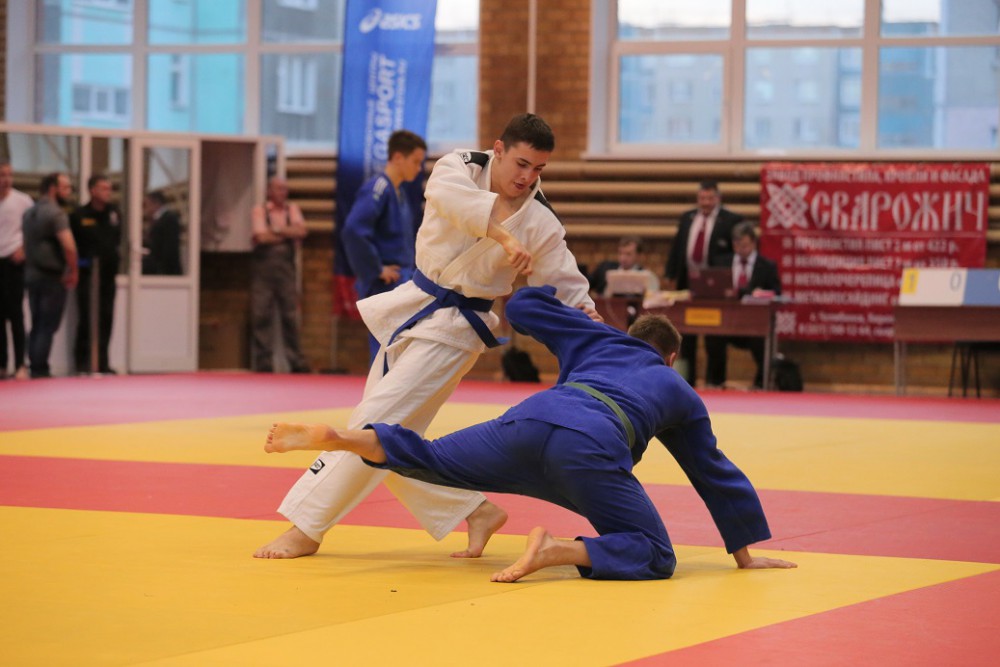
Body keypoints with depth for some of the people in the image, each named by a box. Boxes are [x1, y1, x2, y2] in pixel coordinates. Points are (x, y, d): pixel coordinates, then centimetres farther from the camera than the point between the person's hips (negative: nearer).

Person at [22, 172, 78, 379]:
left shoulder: (29, 212, 13)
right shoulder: (56, 213, -14)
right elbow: (68, 246, -24)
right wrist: (73, 271, -12)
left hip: (31, 274, 8)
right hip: (51, 276, -8)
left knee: (37, 325, 14)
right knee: (48, 326, -4)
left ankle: (35, 368, 14)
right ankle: (41, 370, -5)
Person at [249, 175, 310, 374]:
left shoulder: (292, 209, 13)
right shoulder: (260, 210, 3)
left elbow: (302, 230, -2)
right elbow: (261, 236, -11)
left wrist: (277, 230, -7)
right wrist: (289, 235, -1)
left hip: (286, 267, 2)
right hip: (263, 267, -2)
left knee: (290, 315, 2)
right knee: (261, 316, -2)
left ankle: (297, 362, 7)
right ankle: (263, 363, 3)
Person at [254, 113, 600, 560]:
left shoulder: (540, 224, -7)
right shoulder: (463, 167, -6)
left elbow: (567, 288, 0)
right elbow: (446, 193, -30)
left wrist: (589, 317, -21)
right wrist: (504, 235, -39)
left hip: (452, 329, -4)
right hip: (412, 307, 5)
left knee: (375, 425, -13)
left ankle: (306, 529, -6)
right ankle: (474, 511, 19)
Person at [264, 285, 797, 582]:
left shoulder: (599, 339, 39)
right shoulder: (680, 395, 35)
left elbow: (523, 306, 38)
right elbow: (716, 475, 40)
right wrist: (744, 554, 49)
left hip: (531, 419, 4)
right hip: (591, 449, -3)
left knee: (429, 460, 15)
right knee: (655, 557, 2)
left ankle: (334, 437, -12)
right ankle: (554, 551, -25)